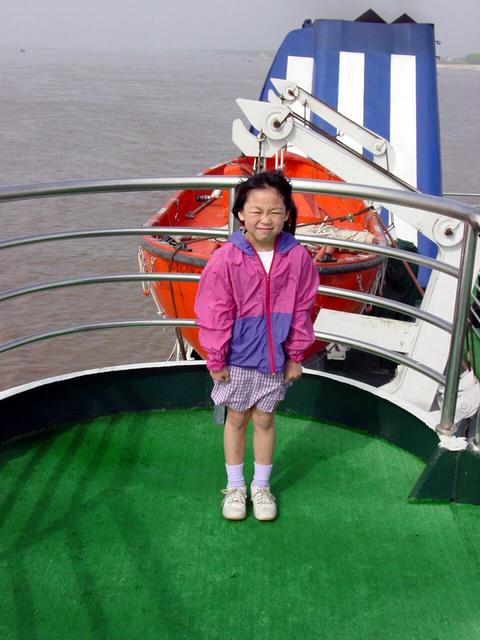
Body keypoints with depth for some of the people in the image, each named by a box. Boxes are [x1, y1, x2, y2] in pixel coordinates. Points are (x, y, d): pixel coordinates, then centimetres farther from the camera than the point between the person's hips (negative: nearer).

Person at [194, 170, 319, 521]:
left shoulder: (298, 257, -11)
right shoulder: (226, 258, -16)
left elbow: (301, 310, -1)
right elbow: (215, 314, -10)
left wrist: (295, 355, 3)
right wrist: (216, 359, -6)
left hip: (275, 358, 1)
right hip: (237, 357, -1)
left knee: (264, 419, 15)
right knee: (237, 418, 14)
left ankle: (261, 487, 34)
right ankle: (235, 487, 32)